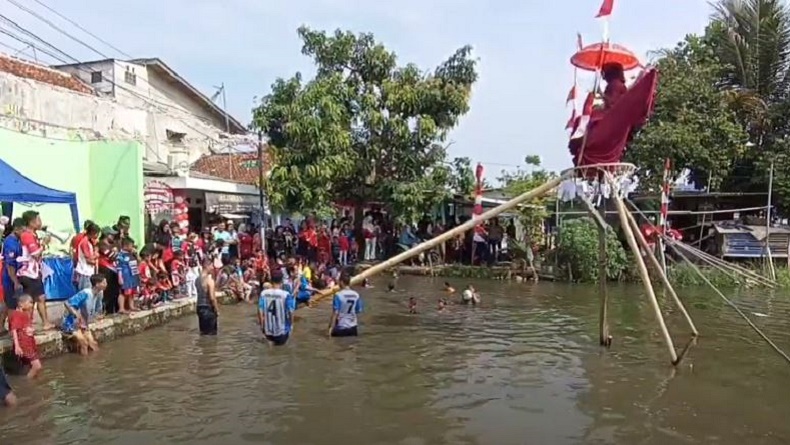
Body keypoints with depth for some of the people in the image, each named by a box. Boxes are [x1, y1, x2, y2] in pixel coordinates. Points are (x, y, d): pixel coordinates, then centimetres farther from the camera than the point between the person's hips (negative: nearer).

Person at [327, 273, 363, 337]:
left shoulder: (338, 295, -15)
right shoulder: (356, 295, -1)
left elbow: (335, 313, -16)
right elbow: (358, 312, 6)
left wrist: (331, 327, -10)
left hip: (340, 327, -4)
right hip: (352, 327, 4)